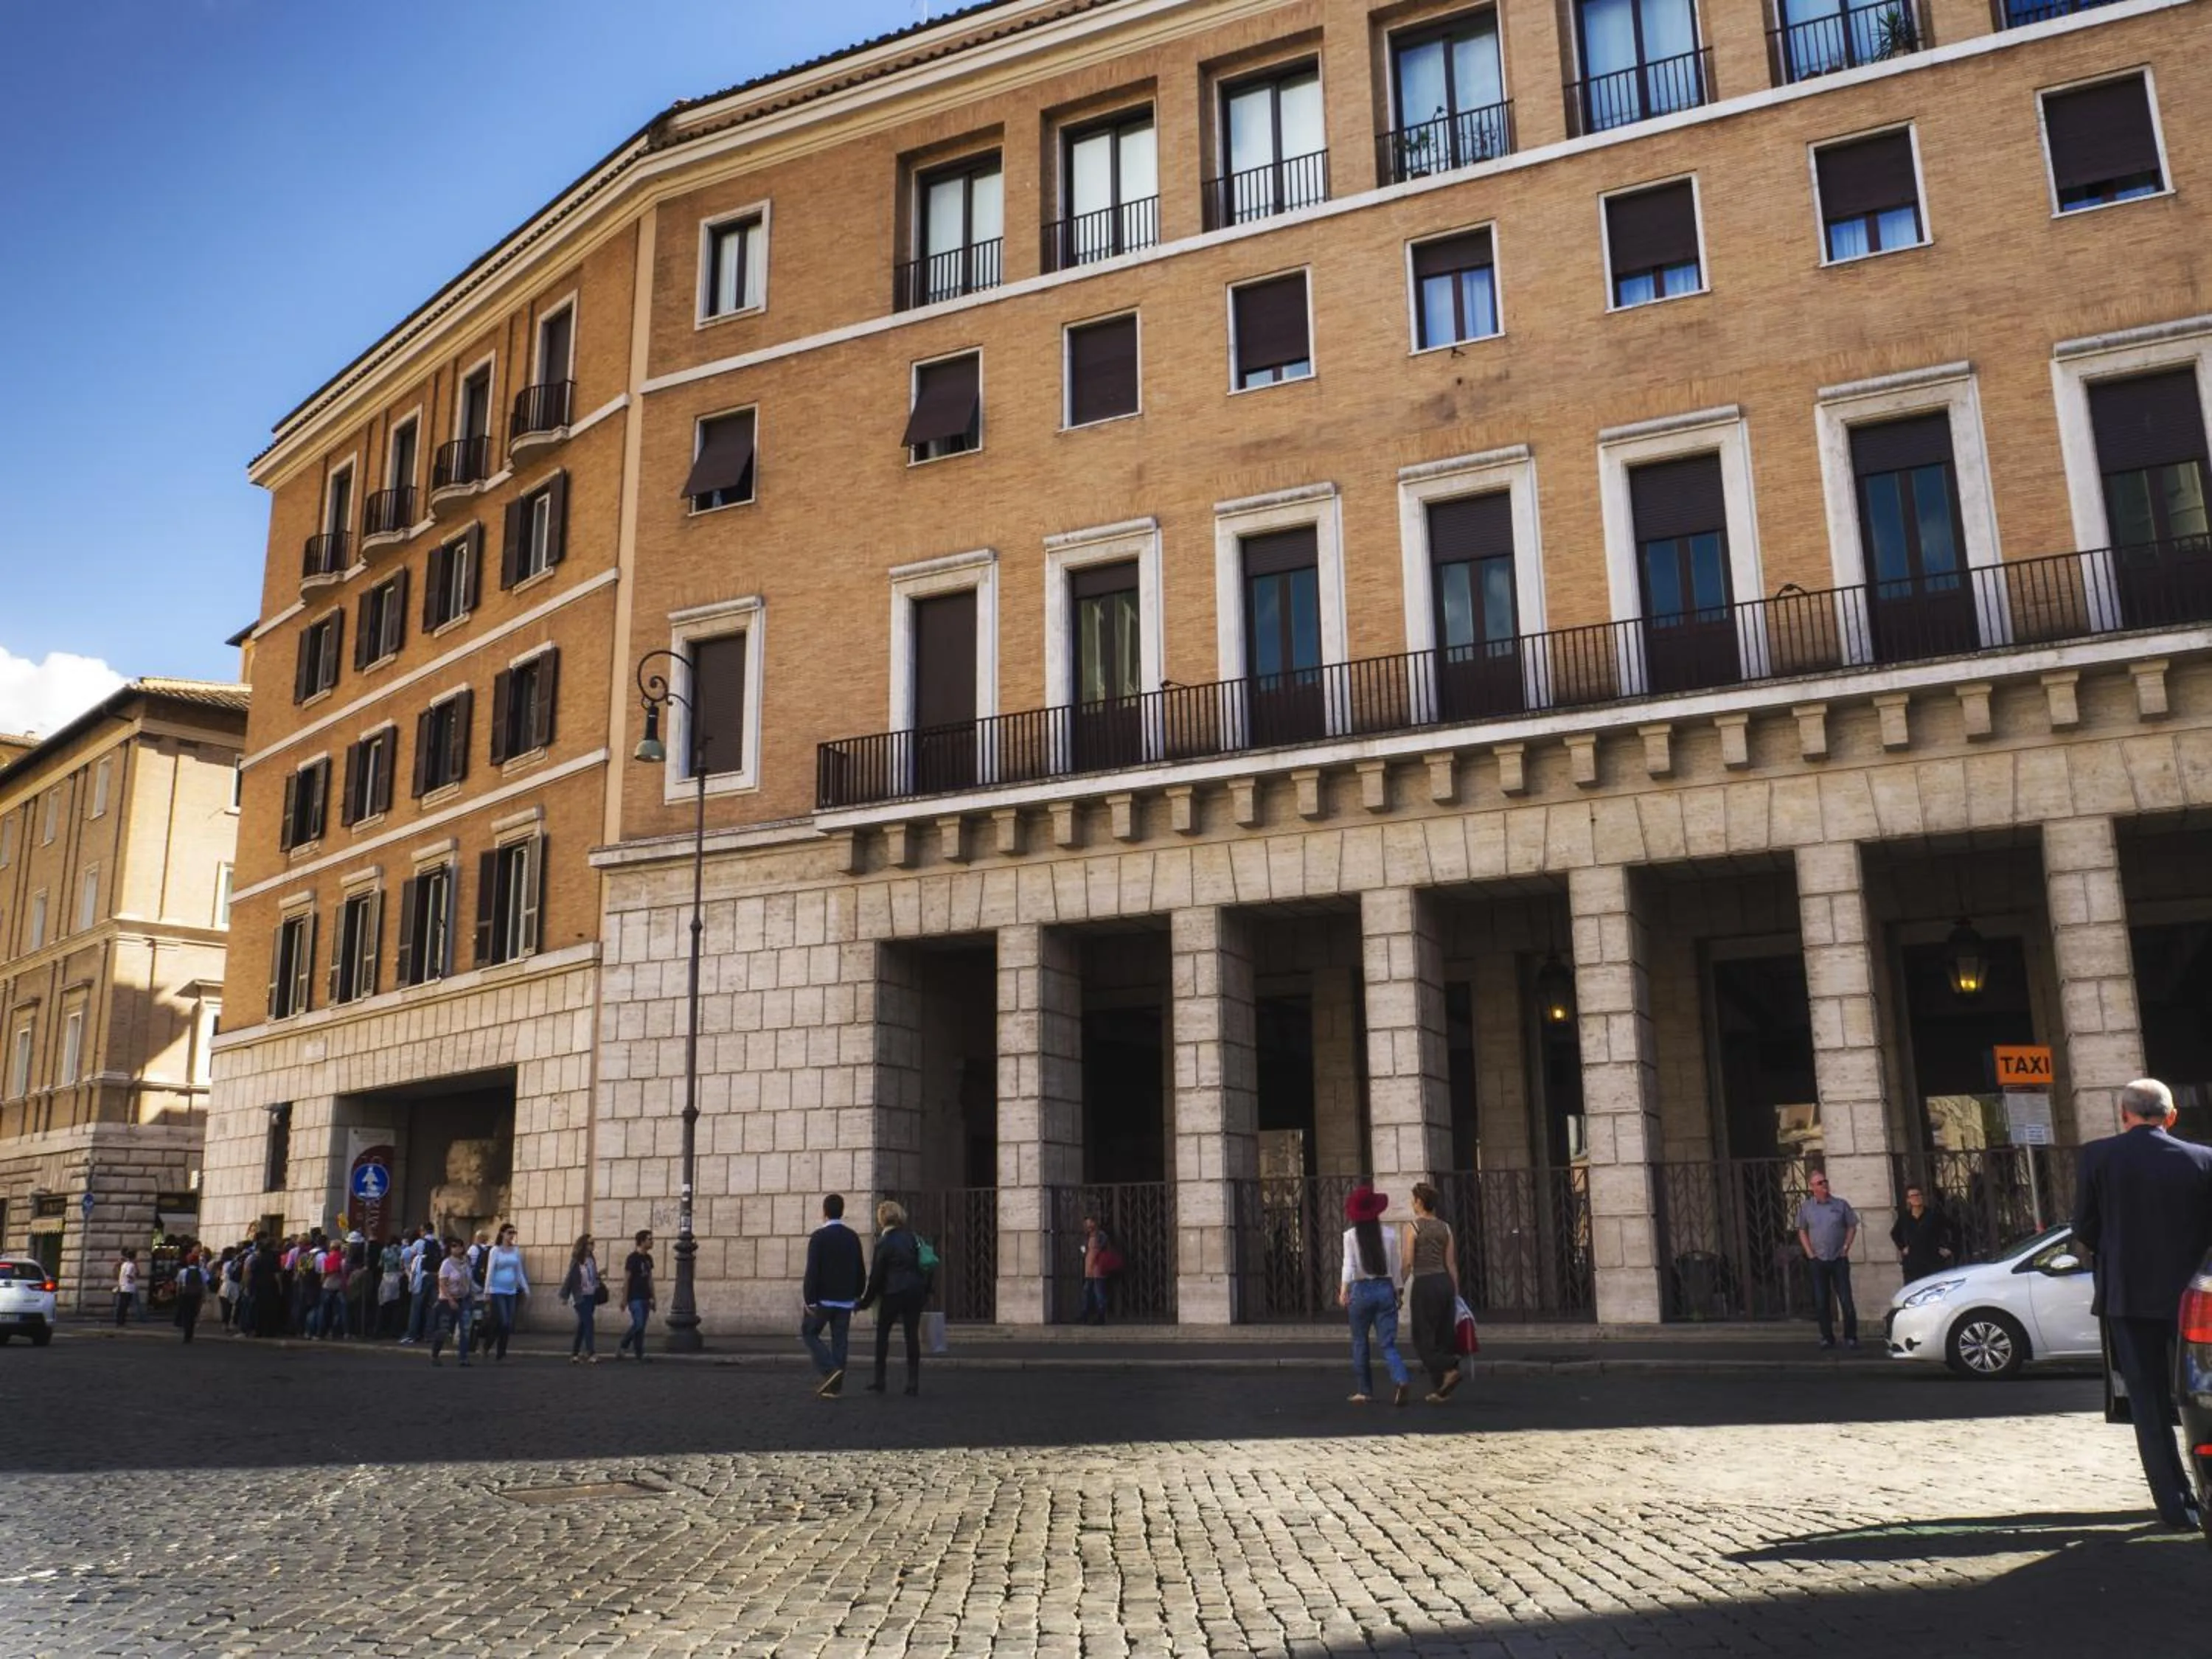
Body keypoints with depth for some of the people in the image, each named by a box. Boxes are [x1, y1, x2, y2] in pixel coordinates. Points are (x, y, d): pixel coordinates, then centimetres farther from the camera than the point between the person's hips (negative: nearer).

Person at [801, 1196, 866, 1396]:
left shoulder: (819, 1237, -11)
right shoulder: (853, 1237, 6)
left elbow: (812, 1271, -16)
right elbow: (861, 1271, 11)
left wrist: (810, 1300, -13)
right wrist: (856, 1295, 21)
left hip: (823, 1299, -5)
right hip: (846, 1300, 5)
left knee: (809, 1333, 10)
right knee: (839, 1340, 8)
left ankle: (830, 1370, -8)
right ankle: (835, 1386, 7)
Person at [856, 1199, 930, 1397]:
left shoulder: (884, 1242, -9)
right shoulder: (911, 1236, 6)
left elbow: (877, 1275, -6)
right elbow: (922, 1263, 9)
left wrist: (866, 1301, 3)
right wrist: (925, 1290, 16)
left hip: (894, 1292, -5)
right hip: (916, 1290, 5)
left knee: (882, 1333, 8)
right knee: (912, 1335, 6)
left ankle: (879, 1382, 9)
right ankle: (913, 1382, 2)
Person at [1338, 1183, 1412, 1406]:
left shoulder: (1351, 1236, -5)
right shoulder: (1390, 1235, 1)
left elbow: (1349, 1265, -14)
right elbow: (1395, 1267, 7)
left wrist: (1344, 1290, -20)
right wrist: (1397, 1292, 18)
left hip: (1361, 1290, -1)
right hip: (1385, 1289, 2)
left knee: (1359, 1342, 14)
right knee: (1387, 1344, 2)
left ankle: (1363, 1390, 19)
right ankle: (1402, 1379, -23)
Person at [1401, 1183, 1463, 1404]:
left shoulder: (1413, 1226, -7)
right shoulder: (1445, 1227, 9)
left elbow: (1408, 1262, -12)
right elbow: (1452, 1263, 10)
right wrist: (1456, 1293, 14)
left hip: (1424, 1284, -6)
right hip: (1445, 1282, 6)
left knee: (1423, 1338, 3)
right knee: (1444, 1336, 10)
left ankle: (1448, 1370, -20)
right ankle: (1439, 1390, 11)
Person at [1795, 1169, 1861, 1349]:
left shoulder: (1840, 1205, 0)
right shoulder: (1805, 1208, 2)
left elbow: (1852, 1227, 5)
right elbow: (1802, 1231, 9)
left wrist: (1845, 1248, -3)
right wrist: (1810, 1253, 1)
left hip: (1839, 1260, -1)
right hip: (1818, 1260, 1)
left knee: (1846, 1300, -2)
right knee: (1822, 1302, 4)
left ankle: (1850, 1337, 7)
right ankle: (1827, 1337, 13)